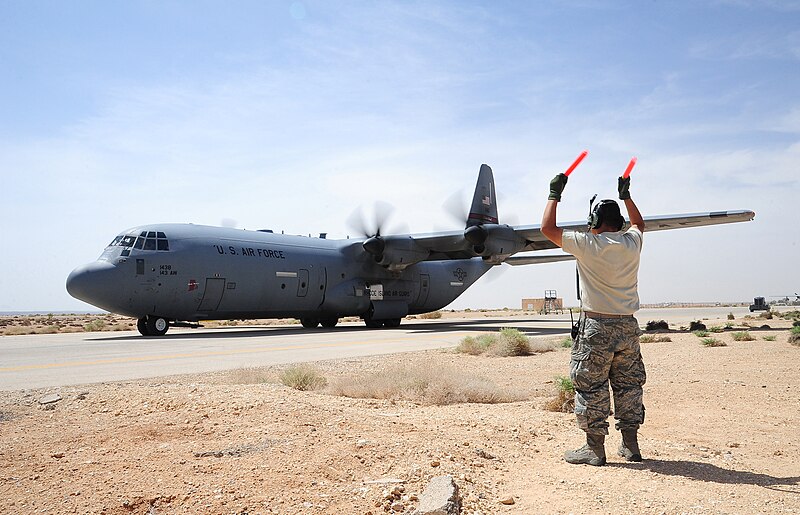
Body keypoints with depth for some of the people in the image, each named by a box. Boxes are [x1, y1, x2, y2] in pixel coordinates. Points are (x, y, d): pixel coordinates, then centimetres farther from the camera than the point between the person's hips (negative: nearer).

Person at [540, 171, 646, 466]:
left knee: (591, 387, 3)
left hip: (597, 326, -5)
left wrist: (554, 194, 8)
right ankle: (630, 445, 22)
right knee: (628, 384, 14)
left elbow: (547, 228, -2)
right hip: (628, 326, 6)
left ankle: (595, 448, 8)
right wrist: (626, 195, 38)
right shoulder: (632, 242, 5)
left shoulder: (588, 244, -10)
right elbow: (639, 223, 30)